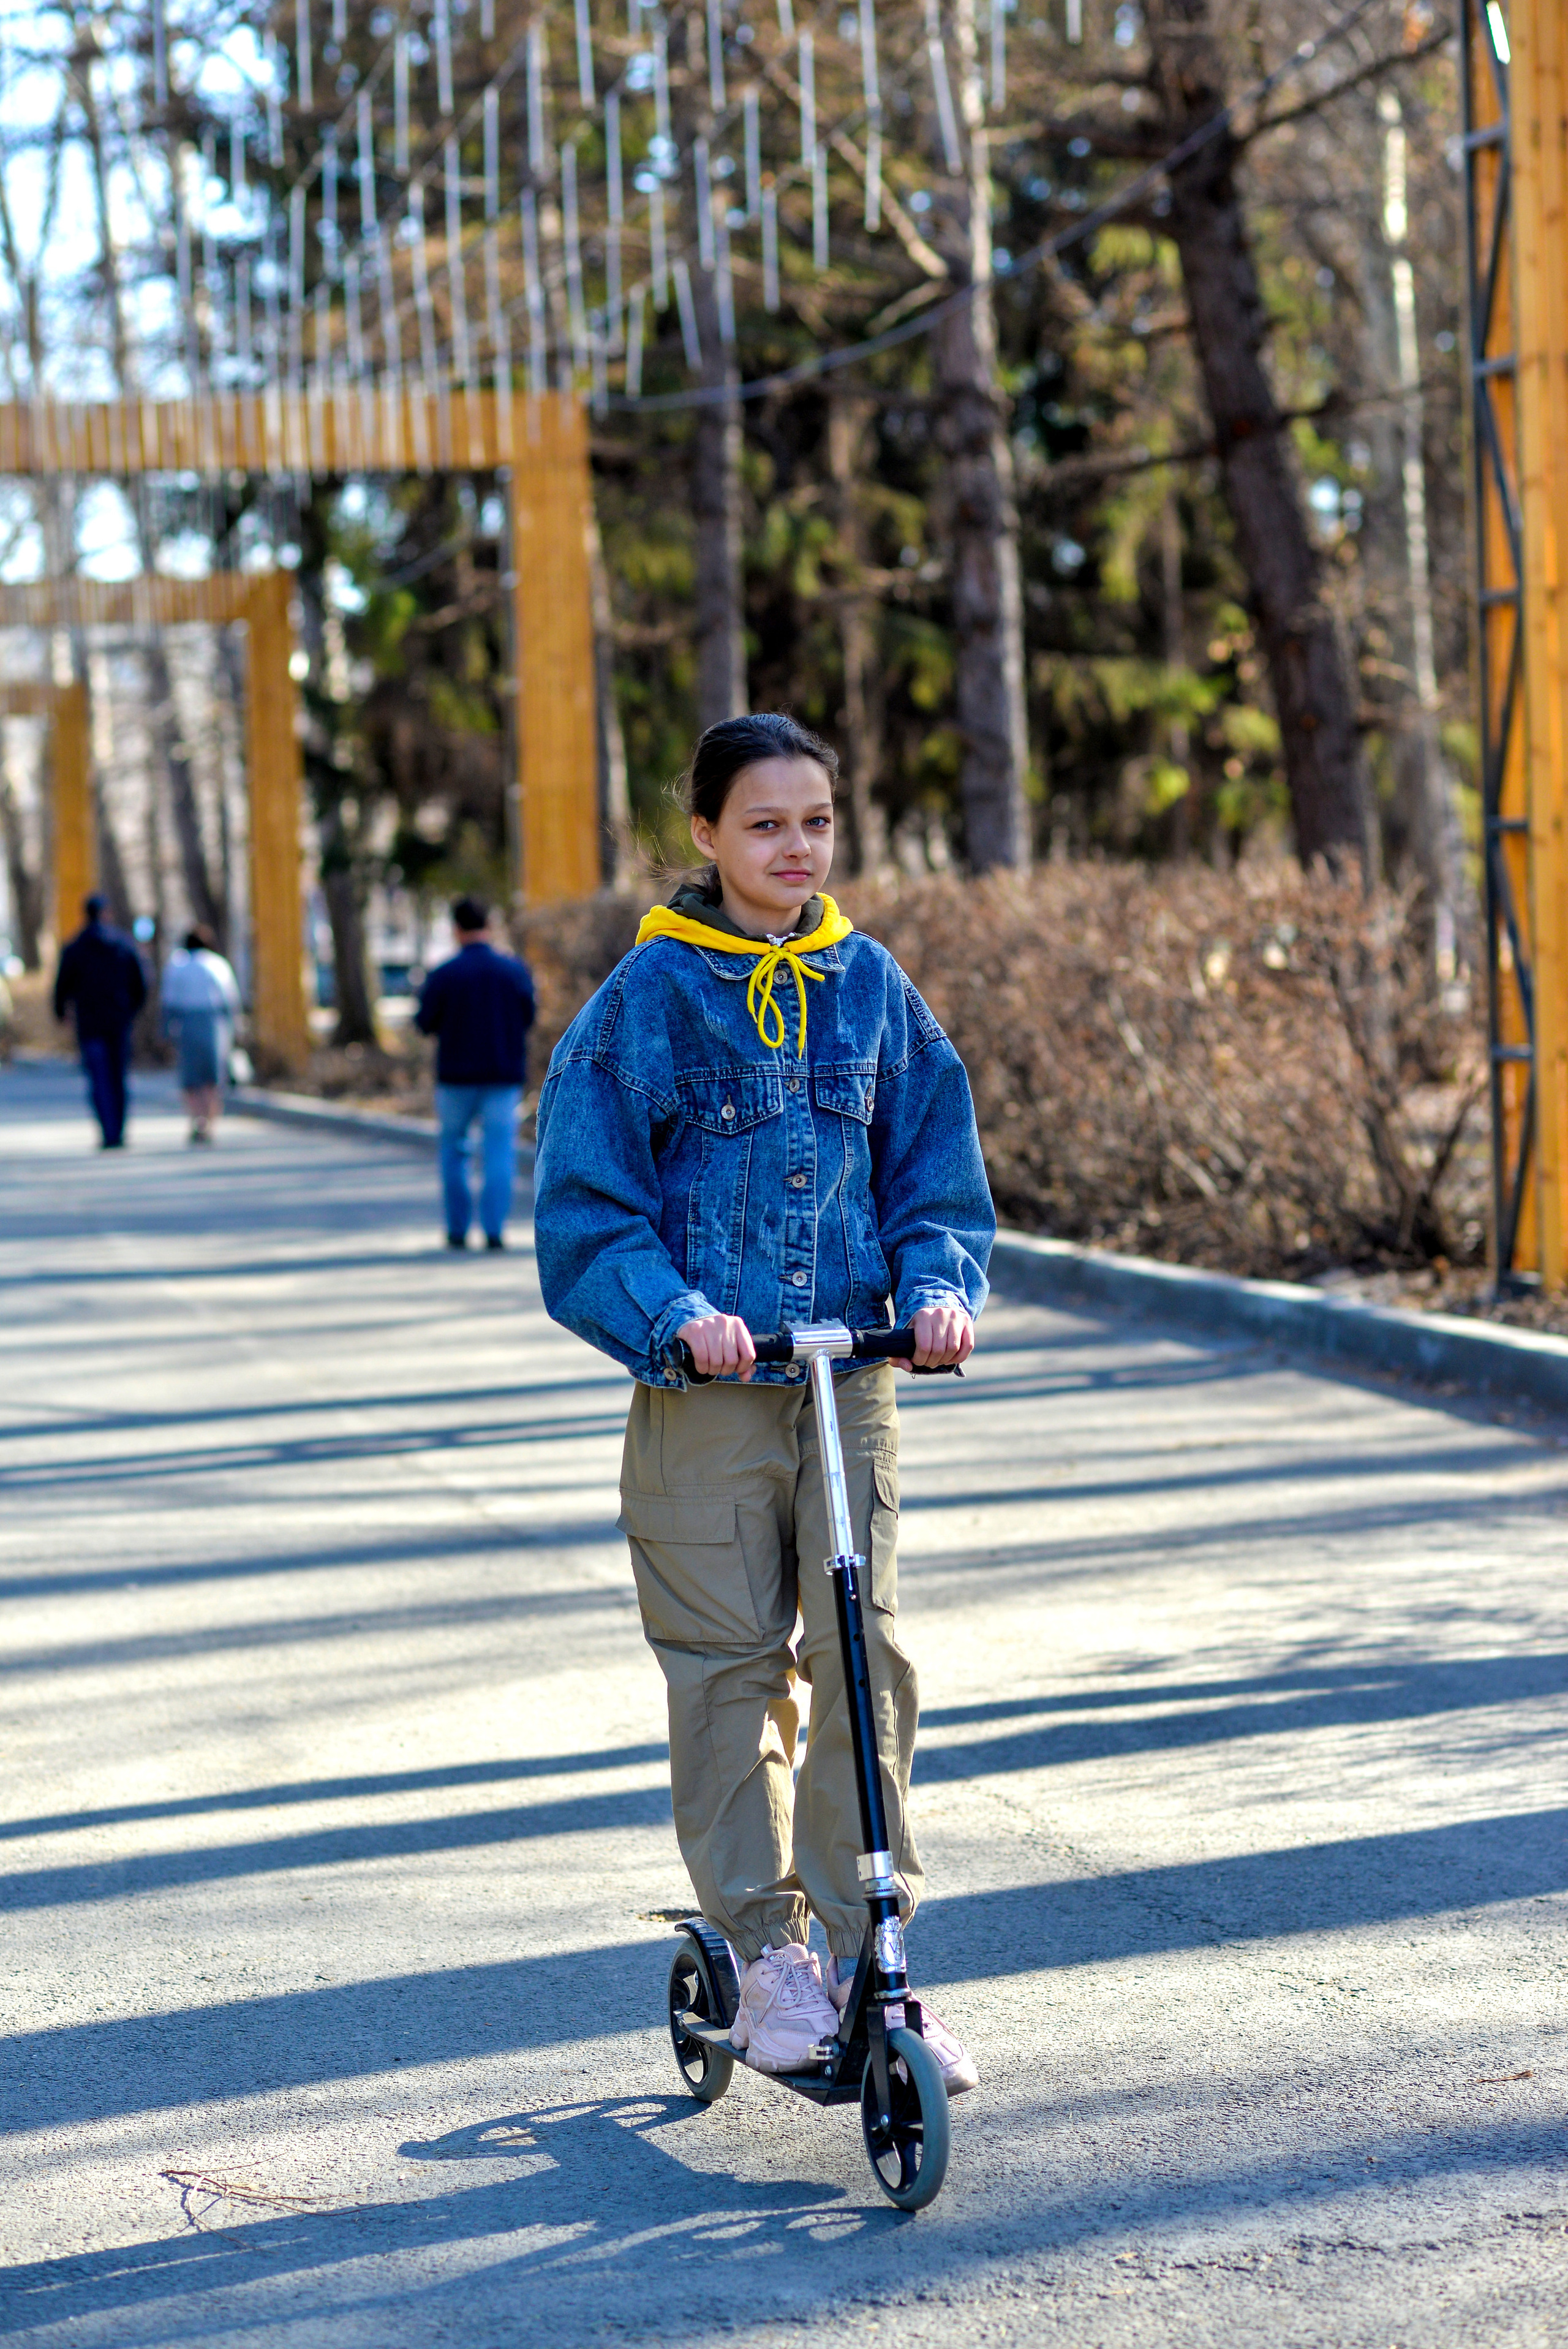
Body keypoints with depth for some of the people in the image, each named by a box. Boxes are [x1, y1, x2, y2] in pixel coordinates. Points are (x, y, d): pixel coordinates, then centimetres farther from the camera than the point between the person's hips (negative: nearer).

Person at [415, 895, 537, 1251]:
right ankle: (494, 1229, -12)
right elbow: (528, 1018, 5)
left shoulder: (444, 975, -10)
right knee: (499, 1152, 0)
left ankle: (458, 1229, 14)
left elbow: (425, 1022, -5)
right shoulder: (515, 970, -4)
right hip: (504, 1074, 1)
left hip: (457, 1075, -1)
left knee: (454, 1149, 14)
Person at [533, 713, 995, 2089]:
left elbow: (935, 1171, 11)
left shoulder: (869, 986, 8)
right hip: (705, 1394, -2)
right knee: (730, 1667, 1)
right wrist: (674, 1313, -19)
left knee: (865, 1659, -3)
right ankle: (766, 1954, 13)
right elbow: (586, 1208, -4)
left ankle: (867, 1955, 7)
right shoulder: (650, 996, -2)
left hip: (852, 1377, 2)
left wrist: (941, 1286, -8)